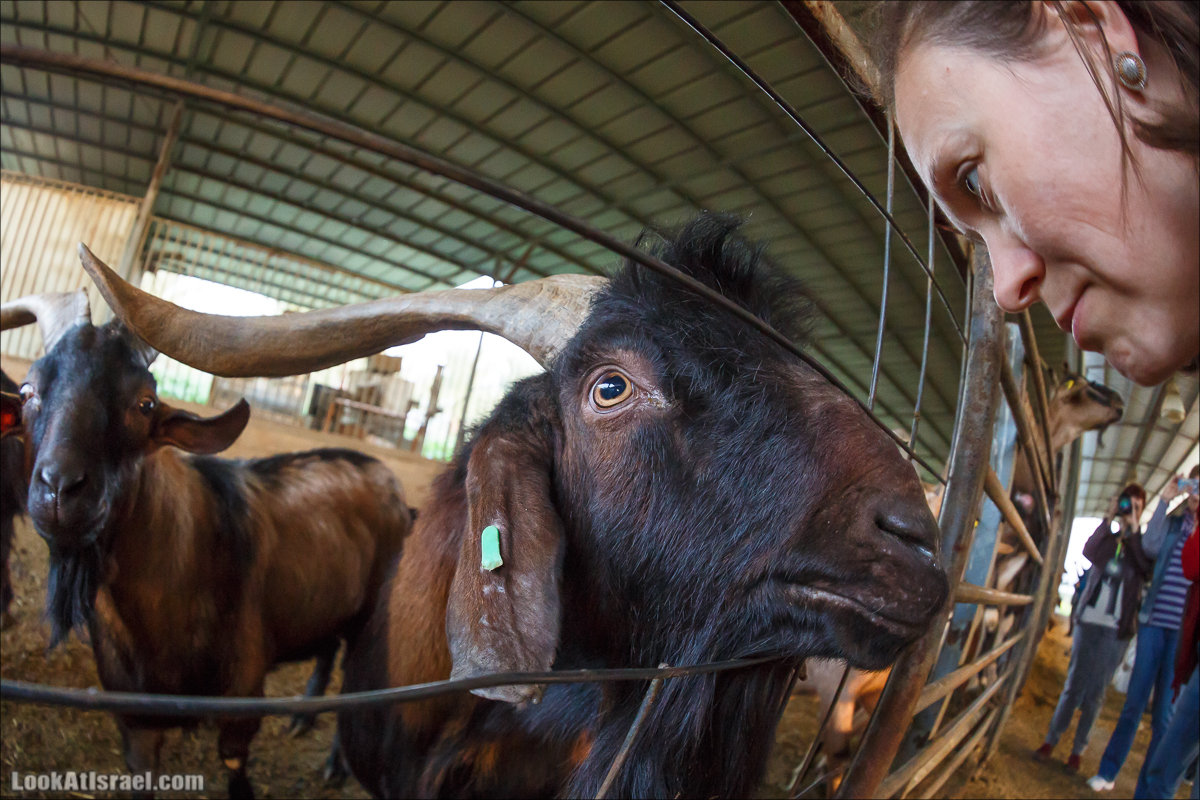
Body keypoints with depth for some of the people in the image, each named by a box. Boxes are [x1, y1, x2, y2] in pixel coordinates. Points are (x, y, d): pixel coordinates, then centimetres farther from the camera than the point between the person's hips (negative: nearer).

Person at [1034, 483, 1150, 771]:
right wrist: (1108, 519, -14)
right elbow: (1088, 553, -12)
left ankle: (1078, 749, 13)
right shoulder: (1107, 536, 9)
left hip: (1117, 628, -1)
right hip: (1090, 620, 1)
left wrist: (1133, 530, -16)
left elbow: (1148, 567, -15)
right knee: (1073, 685, 3)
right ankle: (1051, 740, 12)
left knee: (1095, 691, 3)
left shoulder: (1142, 541, 5)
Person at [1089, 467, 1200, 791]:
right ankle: (1107, 772, 17)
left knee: (1164, 713, 3)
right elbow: (1151, 547, -6)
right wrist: (1165, 500, -6)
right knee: (1134, 703, 6)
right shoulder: (1173, 522, 10)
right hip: (1153, 622, 2)